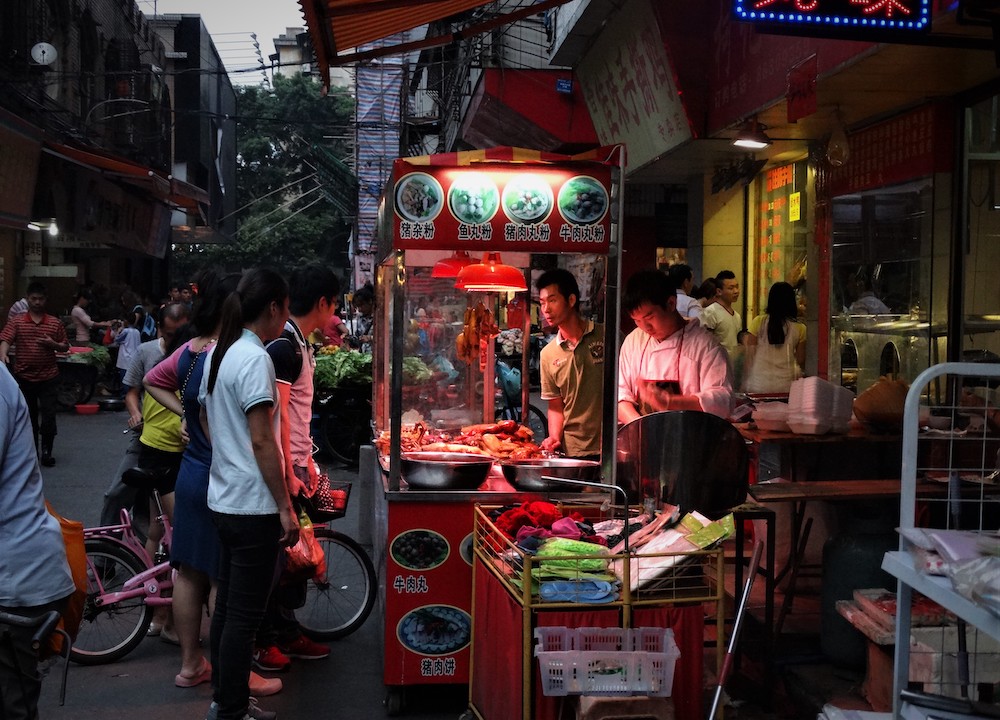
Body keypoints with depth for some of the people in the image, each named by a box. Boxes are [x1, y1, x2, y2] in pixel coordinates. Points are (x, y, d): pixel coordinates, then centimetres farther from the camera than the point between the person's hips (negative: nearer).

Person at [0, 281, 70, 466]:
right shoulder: (16, 322, 2)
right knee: (28, 416, 11)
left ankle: (46, 451, 11)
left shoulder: (55, 323, 4)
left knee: (48, 416, -4)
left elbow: (65, 347, 9)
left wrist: (53, 344, -12)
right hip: (24, 378, 1)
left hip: (48, 377, -1)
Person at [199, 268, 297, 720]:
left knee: (227, 607, 17)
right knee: (245, 615, 0)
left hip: (223, 500, 10)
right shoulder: (254, 359, -17)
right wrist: (285, 507, -16)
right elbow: (262, 442, -20)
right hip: (253, 505, -9)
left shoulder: (217, 354, 11)